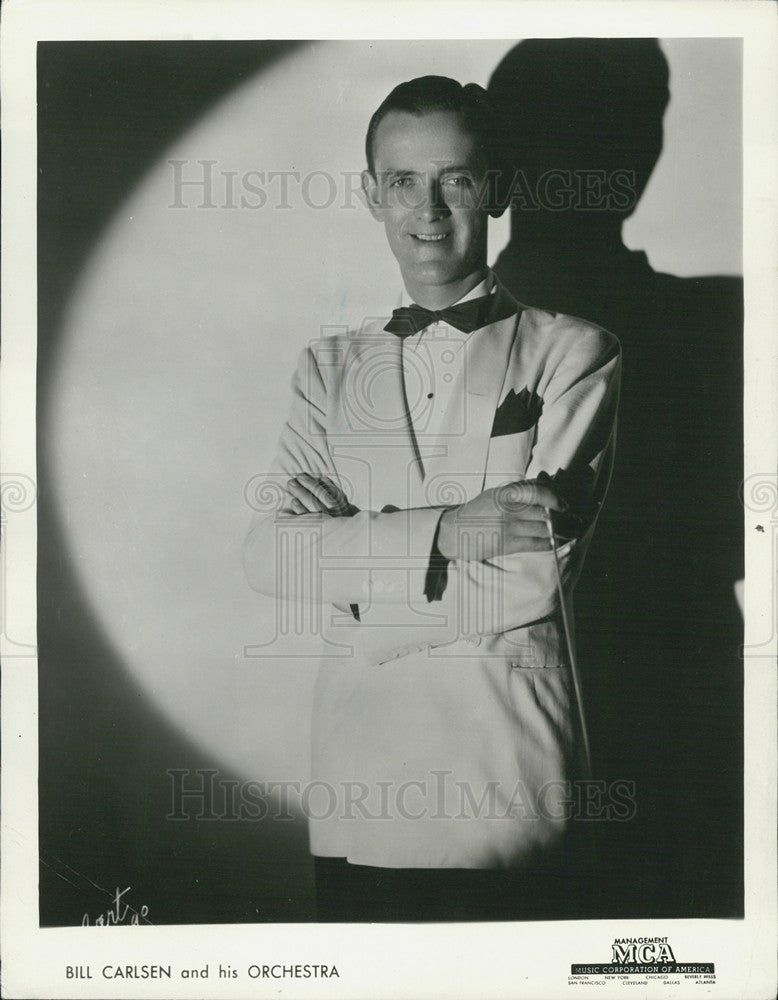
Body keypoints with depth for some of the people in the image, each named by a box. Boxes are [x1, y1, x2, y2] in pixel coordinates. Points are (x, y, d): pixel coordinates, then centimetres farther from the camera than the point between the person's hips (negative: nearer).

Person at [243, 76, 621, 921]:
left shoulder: (571, 353, 1)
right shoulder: (331, 368, 12)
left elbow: (536, 574, -11)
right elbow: (268, 553, -3)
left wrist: (351, 563, -6)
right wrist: (445, 533, -16)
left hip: (511, 794, -3)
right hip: (358, 795, 3)